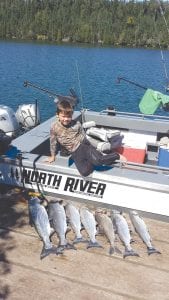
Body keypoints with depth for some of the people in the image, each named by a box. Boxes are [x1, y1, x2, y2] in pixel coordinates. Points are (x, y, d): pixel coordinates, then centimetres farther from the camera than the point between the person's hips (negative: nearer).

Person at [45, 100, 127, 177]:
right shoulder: (54, 127, -5)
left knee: (97, 160, -31)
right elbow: (53, 142, 8)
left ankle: (117, 156, -7)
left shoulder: (76, 124, -6)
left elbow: (83, 137, 8)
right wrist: (52, 156, 14)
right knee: (84, 172, -23)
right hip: (75, 153, 2)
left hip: (83, 146, -2)